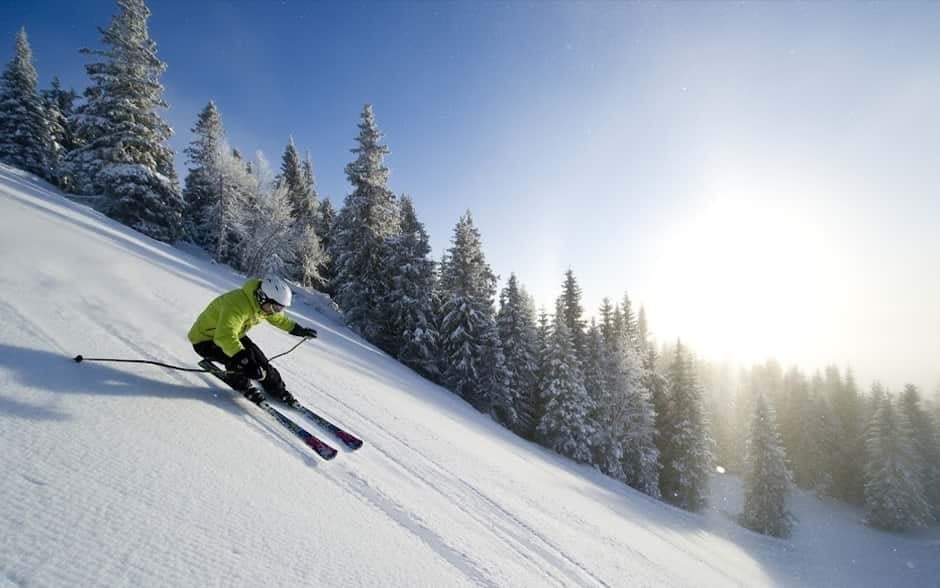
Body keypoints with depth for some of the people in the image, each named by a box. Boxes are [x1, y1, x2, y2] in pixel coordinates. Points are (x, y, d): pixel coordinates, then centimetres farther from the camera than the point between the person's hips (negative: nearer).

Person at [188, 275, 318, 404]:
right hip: (205, 340, -7)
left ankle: (277, 390, 15)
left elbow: (278, 318, 12)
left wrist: (297, 329, 15)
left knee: (257, 356, -3)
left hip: (233, 335, 8)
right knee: (237, 358, -29)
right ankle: (241, 385, 0)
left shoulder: (261, 303, -11)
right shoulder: (237, 305, -39)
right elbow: (225, 336, -51)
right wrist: (244, 361, -60)